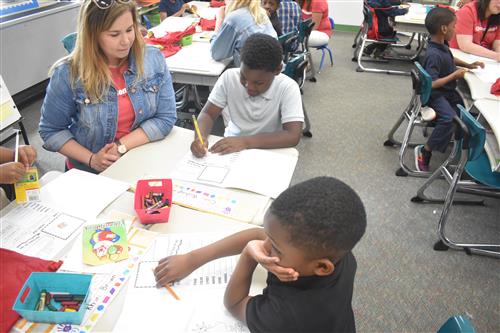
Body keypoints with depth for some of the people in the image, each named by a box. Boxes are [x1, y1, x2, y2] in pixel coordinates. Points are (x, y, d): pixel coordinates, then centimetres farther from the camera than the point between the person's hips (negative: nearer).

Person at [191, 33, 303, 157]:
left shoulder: (288, 88, -18)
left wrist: (246, 141, -31)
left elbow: (293, 136, -25)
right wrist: (200, 137, -25)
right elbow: (208, 114, -6)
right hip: (232, 147, 2)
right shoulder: (229, 77, -11)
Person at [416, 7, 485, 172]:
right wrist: (455, 75, -21)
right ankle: (424, 151, -17)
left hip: (448, 91, 10)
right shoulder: (434, 55, -27)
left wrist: (468, 65, 16)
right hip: (435, 94, -10)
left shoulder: (442, 45, 2)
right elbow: (431, 84, -31)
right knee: (450, 118, -29)